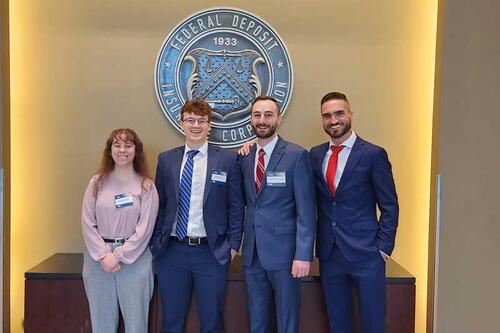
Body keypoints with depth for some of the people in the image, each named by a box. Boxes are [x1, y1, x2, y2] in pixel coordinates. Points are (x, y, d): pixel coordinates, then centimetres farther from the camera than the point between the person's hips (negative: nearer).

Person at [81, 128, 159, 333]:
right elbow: (88, 224, 0)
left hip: (134, 259, -2)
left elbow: (144, 228, -6)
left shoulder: (146, 186, -1)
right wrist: (103, 255, -10)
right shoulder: (97, 182, 5)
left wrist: (118, 255, -12)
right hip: (98, 259, 2)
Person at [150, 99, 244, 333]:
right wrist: (156, 243, 4)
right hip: (172, 251, 2)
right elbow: (160, 205, 8)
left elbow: (236, 206, 0)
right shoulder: (166, 160, 6)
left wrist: (233, 244, -4)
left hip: (212, 252, -2)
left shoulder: (227, 159, -1)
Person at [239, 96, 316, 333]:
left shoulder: (296, 155, -8)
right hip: (252, 251, 5)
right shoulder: (244, 156, 8)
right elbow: (248, 202, 12)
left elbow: (306, 210, -10)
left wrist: (303, 254, -15)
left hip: (283, 251, -5)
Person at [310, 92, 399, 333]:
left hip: (365, 252, -4)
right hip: (329, 253, 4)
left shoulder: (373, 154, -6)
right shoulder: (315, 155, 7)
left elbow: (390, 207, -5)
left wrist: (384, 248, -8)